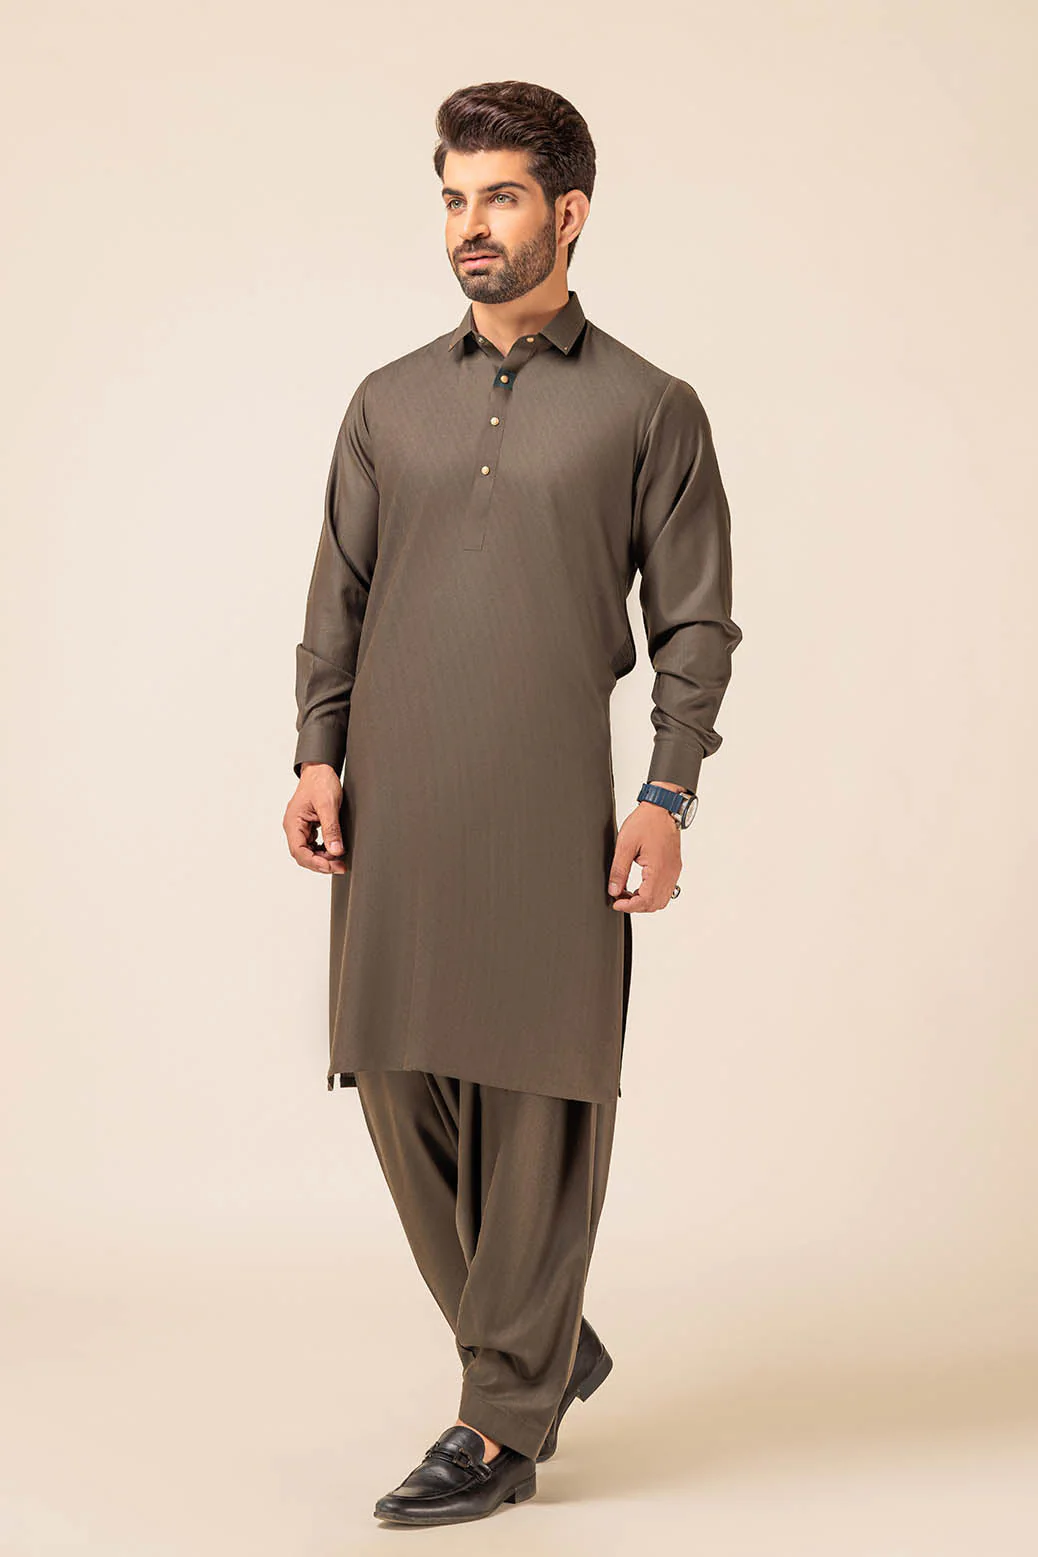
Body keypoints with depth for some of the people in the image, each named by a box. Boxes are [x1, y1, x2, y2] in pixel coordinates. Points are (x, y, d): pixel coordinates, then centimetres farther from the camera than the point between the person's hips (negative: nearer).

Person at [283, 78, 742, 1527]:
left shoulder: (649, 409, 6)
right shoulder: (389, 403, 15)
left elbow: (694, 621, 3)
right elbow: (338, 597, 15)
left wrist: (668, 794, -7)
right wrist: (318, 754, 2)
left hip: (551, 809, -3)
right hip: (394, 807, 4)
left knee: (541, 1102, -2)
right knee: (400, 1082, 4)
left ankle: (502, 1424, 9)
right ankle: (547, 1344, 25)